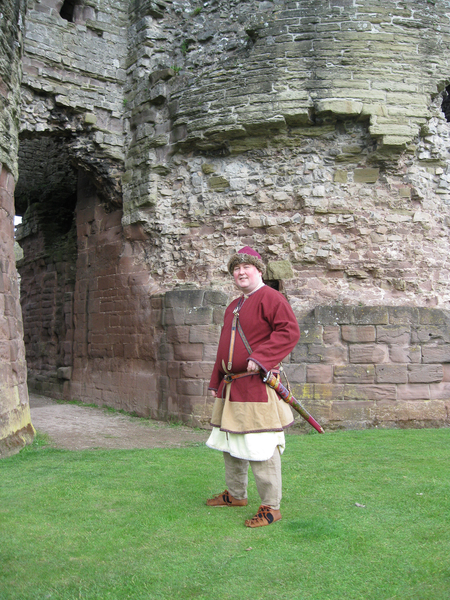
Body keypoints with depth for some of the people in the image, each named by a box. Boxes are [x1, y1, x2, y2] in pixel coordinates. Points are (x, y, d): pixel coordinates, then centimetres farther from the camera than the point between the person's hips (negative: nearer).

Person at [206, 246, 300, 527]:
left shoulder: (270, 298, -7)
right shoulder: (233, 307, 20)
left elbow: (290, 332, -19)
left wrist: (259, 358, -24)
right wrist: (217, 382, 20)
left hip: (257, 387, -9)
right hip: (231, 387, 9)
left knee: (260, 448, -7)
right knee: (231, 442, 19)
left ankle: (271, 507, 4)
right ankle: (236, 494, 35)